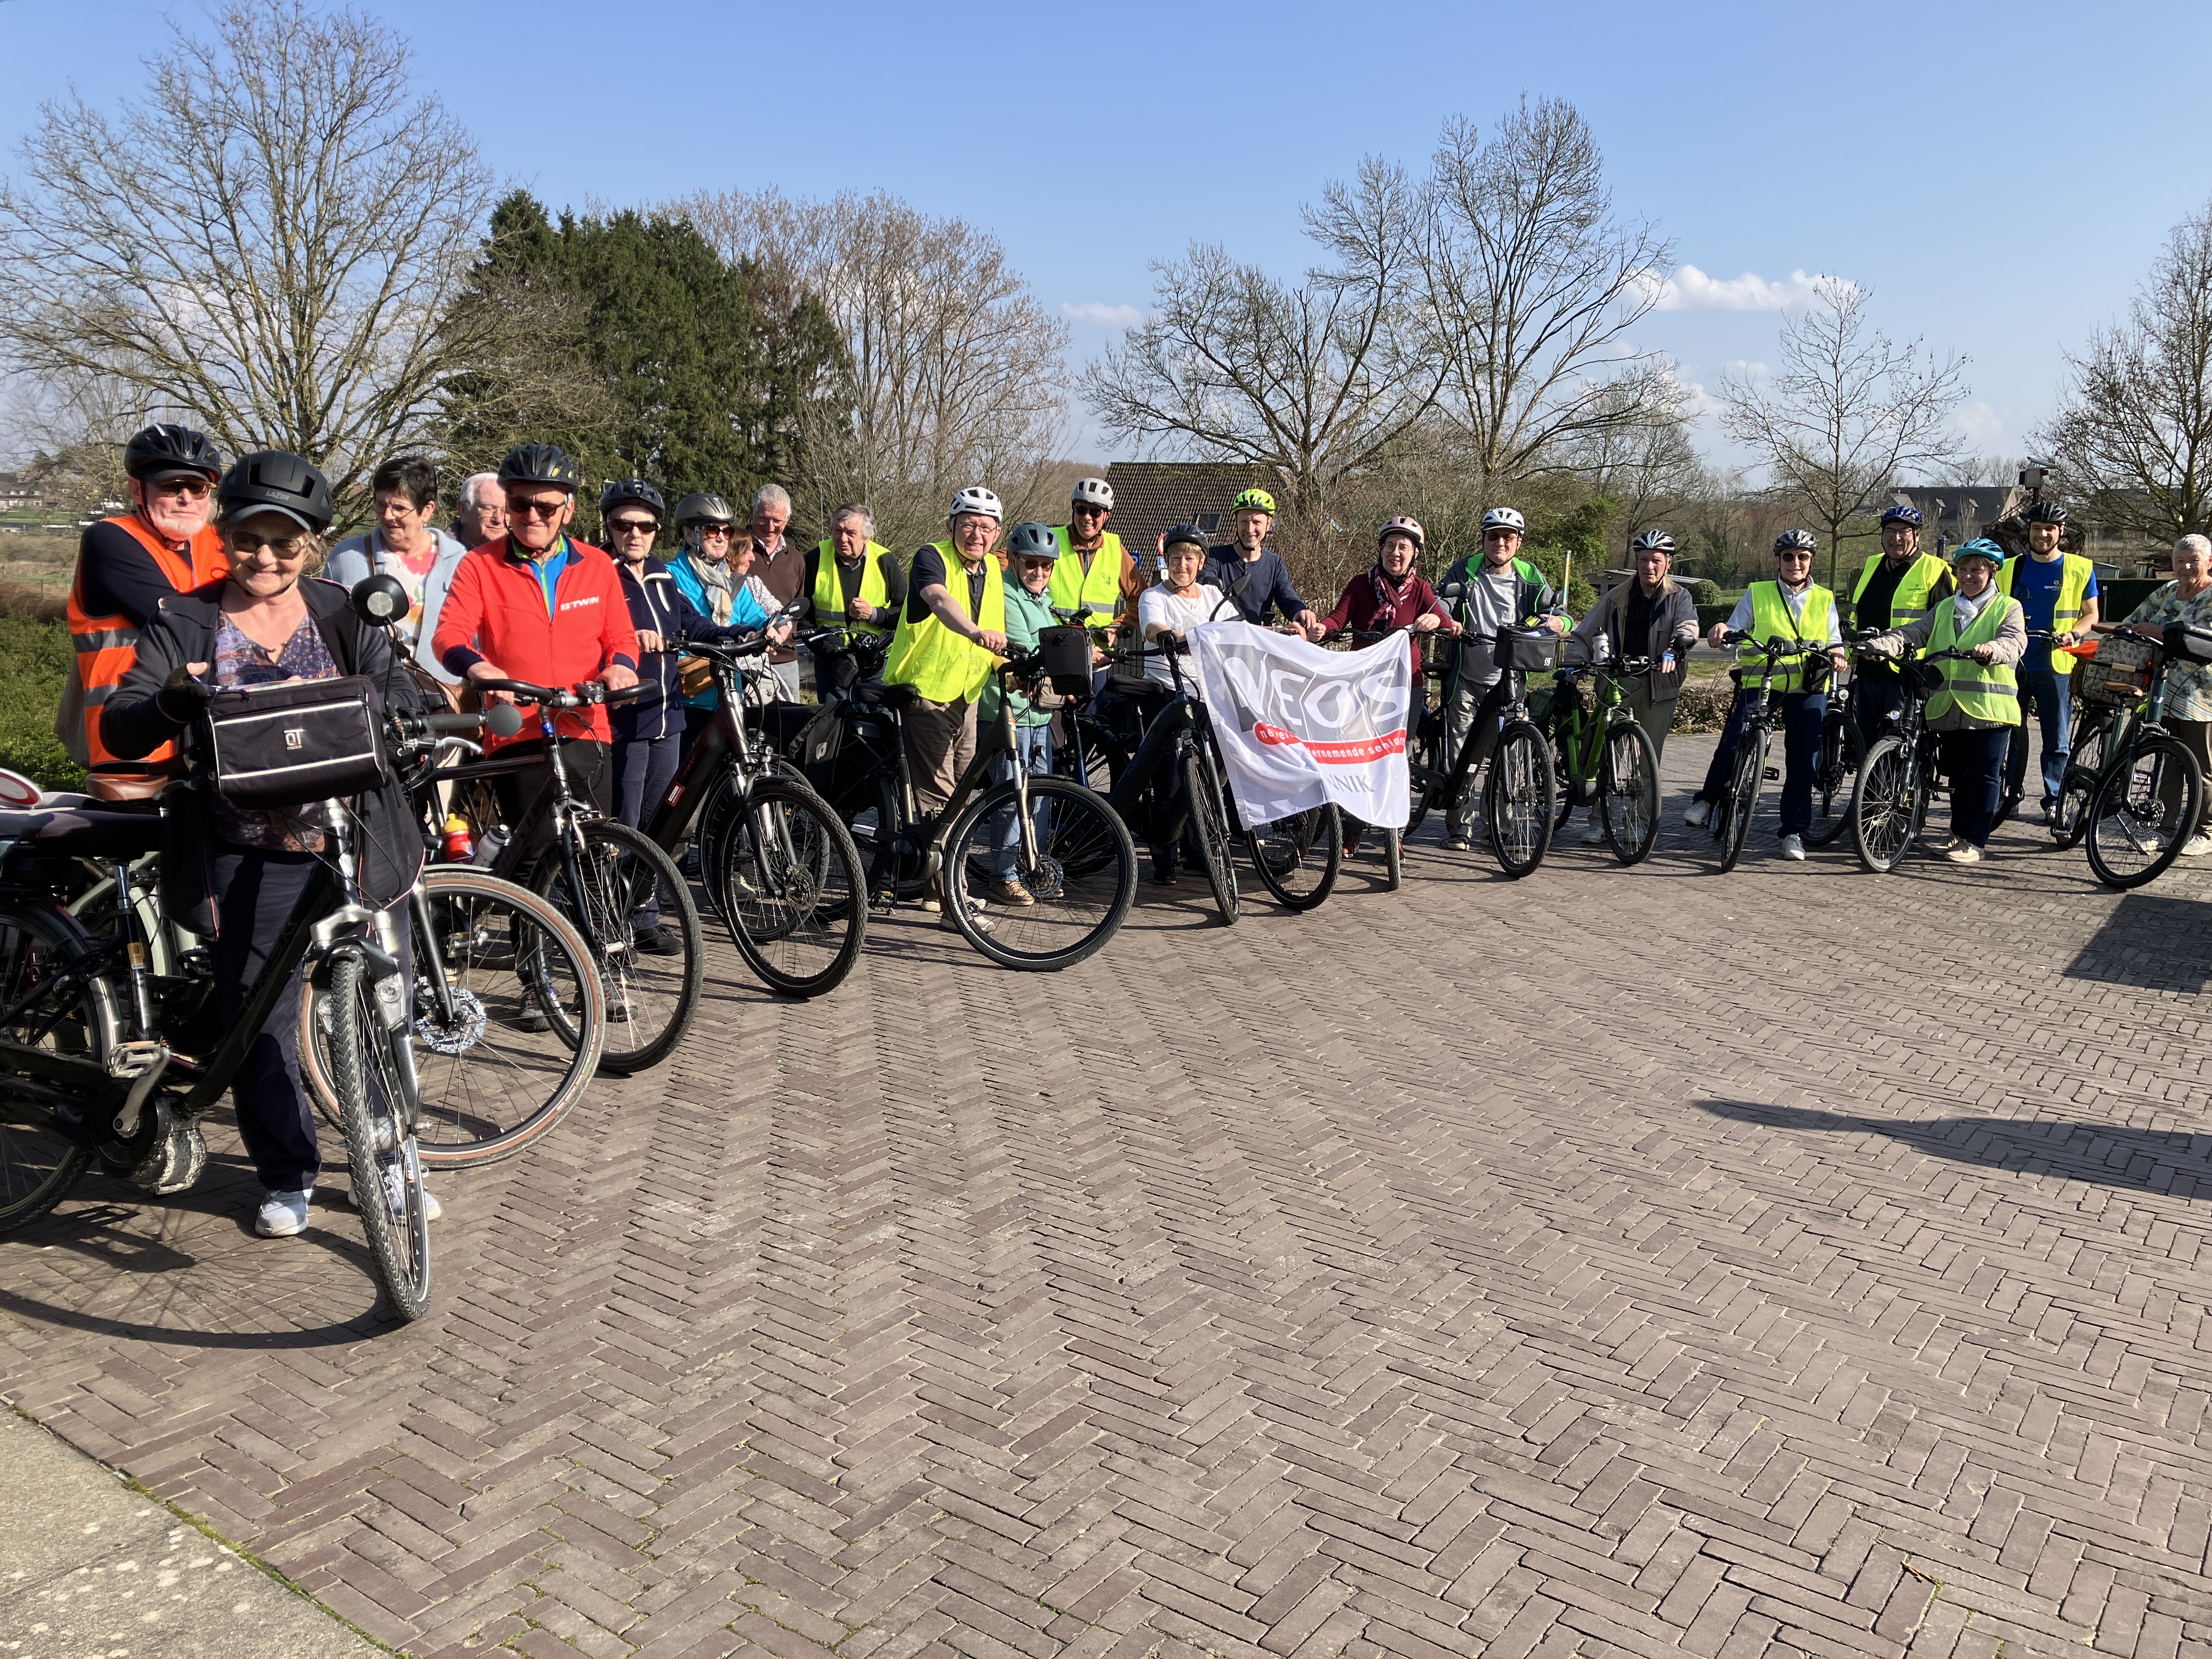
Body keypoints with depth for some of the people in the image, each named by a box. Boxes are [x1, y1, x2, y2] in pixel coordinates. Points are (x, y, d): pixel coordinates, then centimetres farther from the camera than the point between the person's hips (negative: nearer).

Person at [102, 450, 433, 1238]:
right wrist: (174, 701, -31)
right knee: (257, 1023, 4)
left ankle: (389, 1163, 27)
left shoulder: (341, 613, 5)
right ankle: (287, 1178, 25)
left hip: (359, 848, 1)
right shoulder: (184, 622, 1)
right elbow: (119, 729, -9)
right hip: (248, 863, -1)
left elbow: (398, 688, -7)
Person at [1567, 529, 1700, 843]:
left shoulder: (1679, 597, 7)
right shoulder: (1618, 597, 11)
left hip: (1658, 686, -1)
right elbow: (1585, 632, 13)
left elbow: (1688, 628, -11)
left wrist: (1673, 652, -31)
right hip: (1618, 681, 1)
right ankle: (1598, 822, -1)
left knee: (1649, 758, 3)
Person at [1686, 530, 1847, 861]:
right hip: (1760, 682, -2)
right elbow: (1734, 633, 8)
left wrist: (1835, 655, -9)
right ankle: (1707, 799, 8)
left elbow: (1834, 643, 15)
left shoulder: (1824, 600, 16)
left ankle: (1794, 831, 9)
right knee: (1733, 744, -18)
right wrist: (1721, 631, -16)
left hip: (1808, 688, 2)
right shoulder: (1756, 594, 12)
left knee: (1803, 761, -2)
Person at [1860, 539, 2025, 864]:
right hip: (1950, 707, 5)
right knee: (1957, 774, 13)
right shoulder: (1944, 610, 18)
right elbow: (1914, 633, 4)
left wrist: (1990, 649, -40)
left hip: (1989, 706, -5)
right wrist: (1883, 644, -17)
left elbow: (2014, 641, -16)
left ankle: (1974, 841, 1)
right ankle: (1959, 832, 25)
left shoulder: (2008, 608, 3)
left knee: (1984, 774, -3)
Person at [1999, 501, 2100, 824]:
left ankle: (2054, 800, 9)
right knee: (2009, 734, 3)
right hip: (2013, 663, 2)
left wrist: (2072, 634, -13)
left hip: (2056, 666, -2)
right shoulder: (2010, 568, 12)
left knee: (2058, 741, 0)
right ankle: (2010, 793, 15)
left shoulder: (2081, 569, 6)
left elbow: (2091, 615, 7)